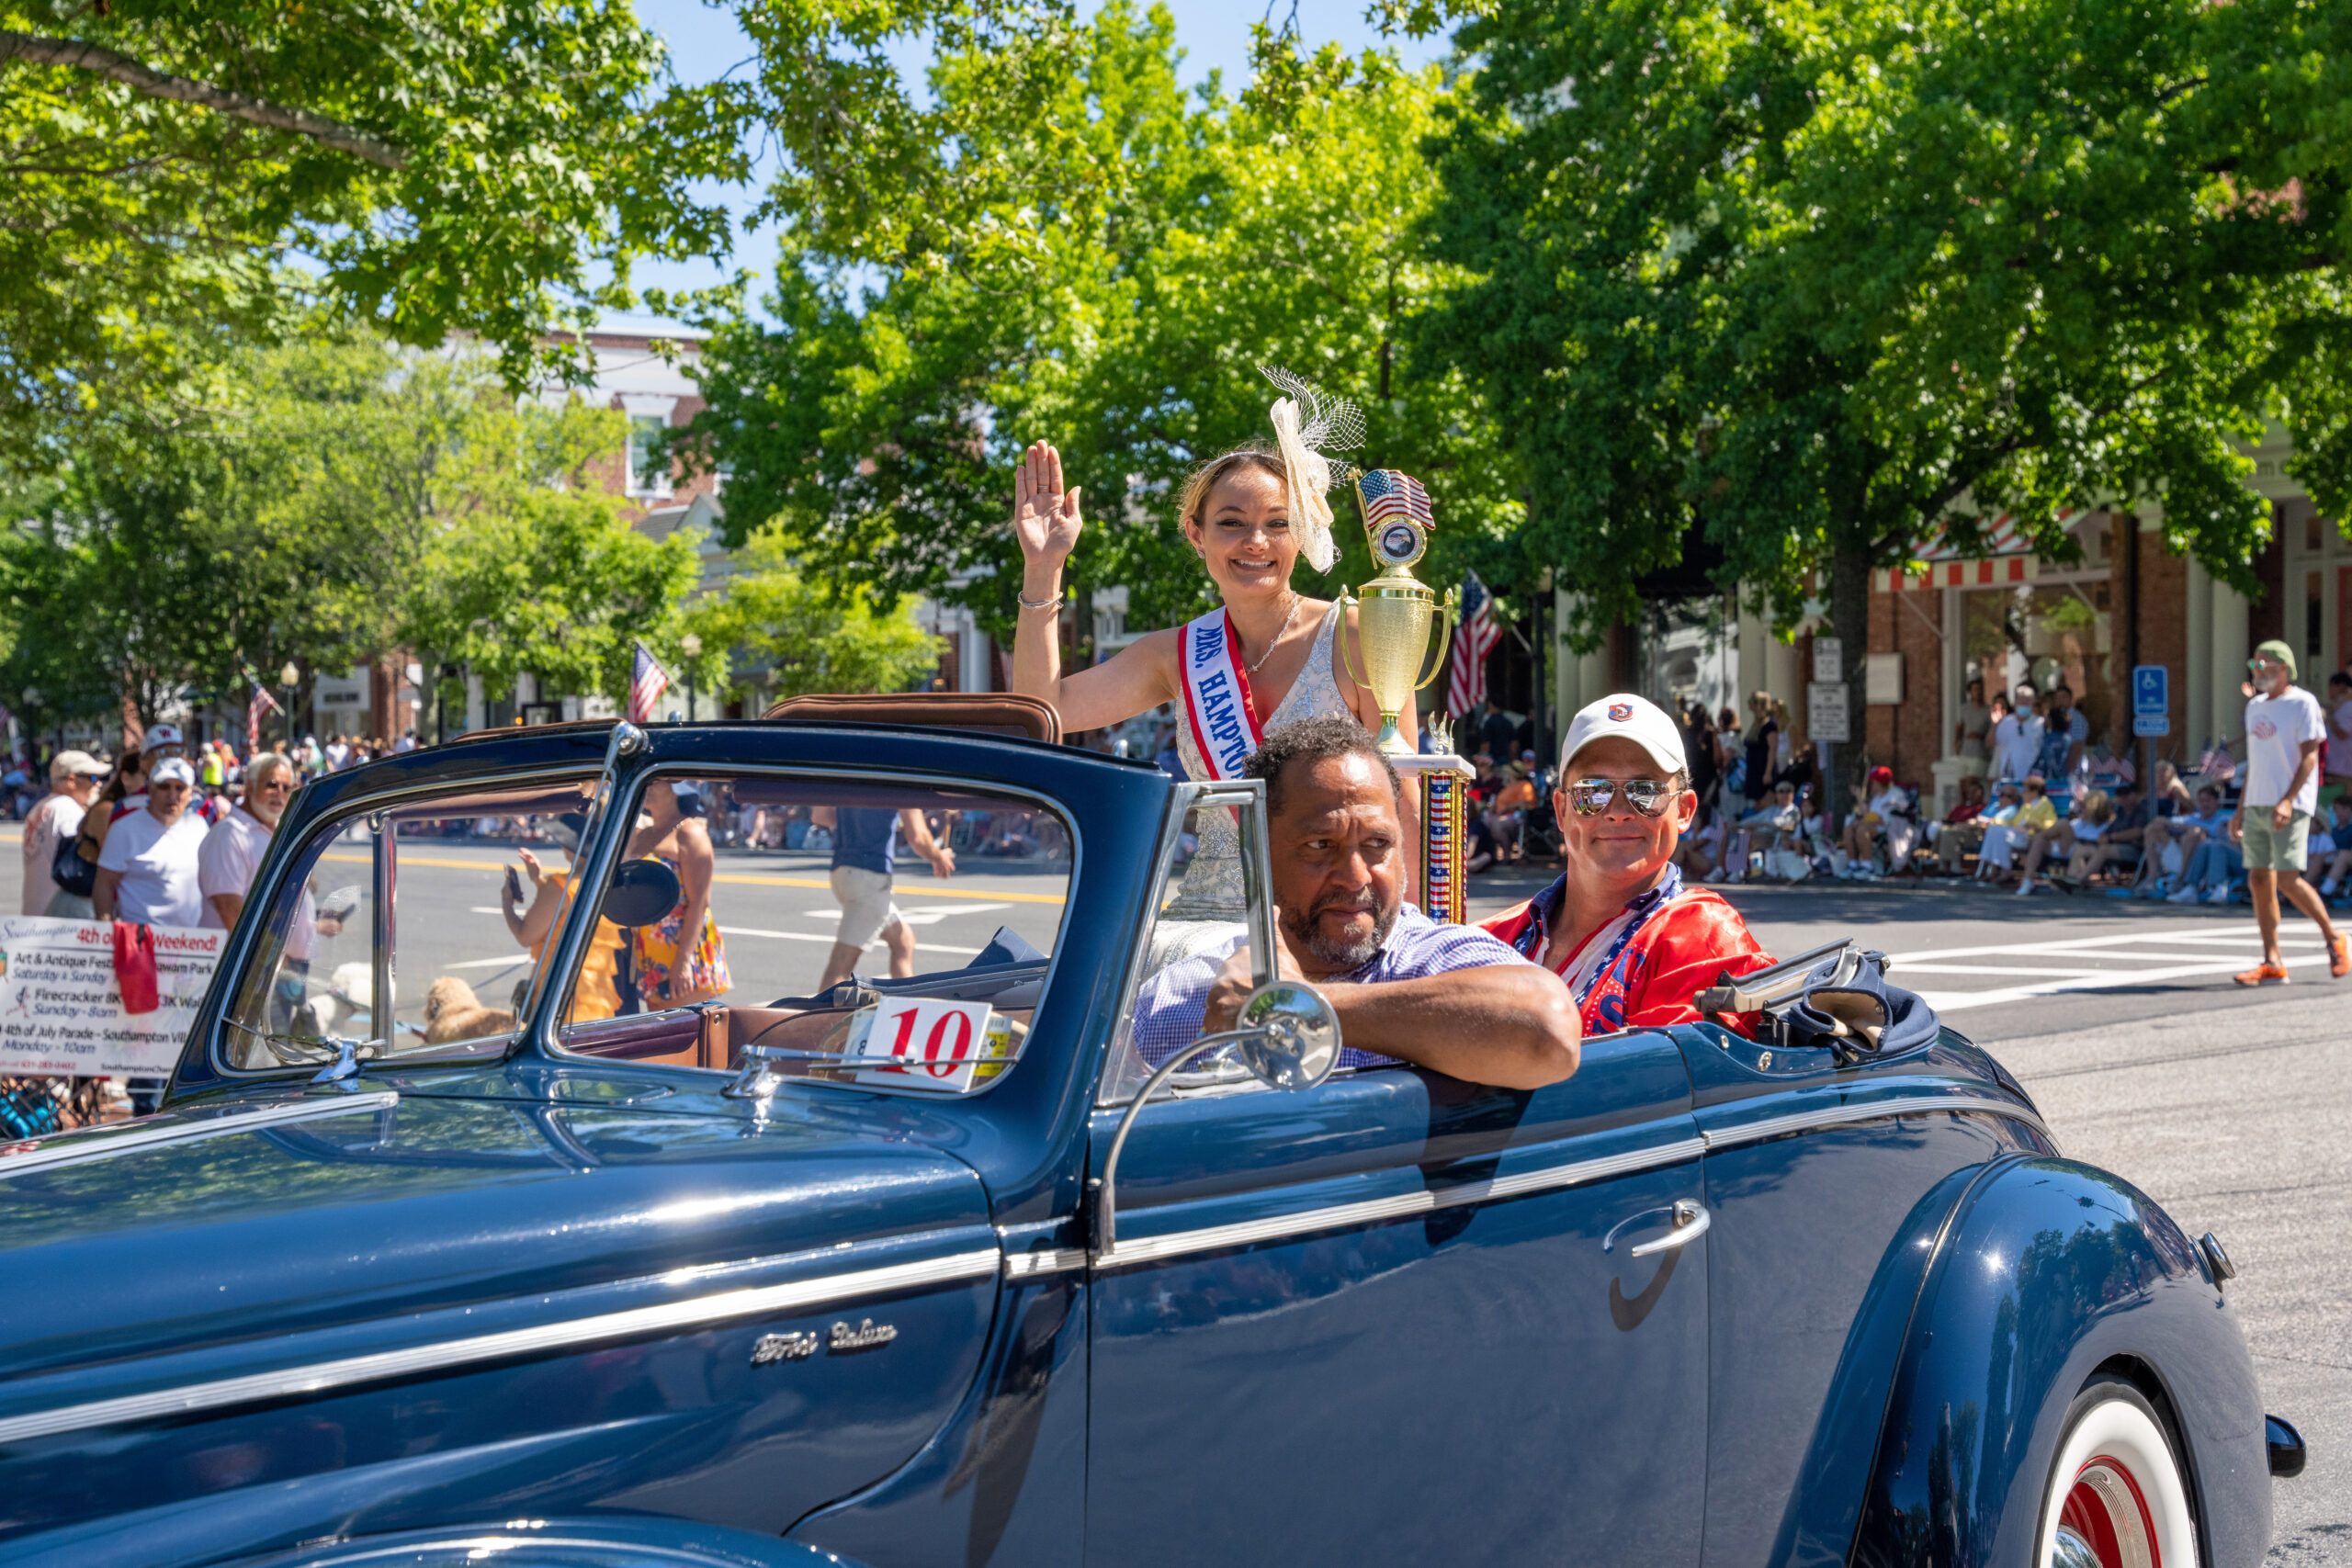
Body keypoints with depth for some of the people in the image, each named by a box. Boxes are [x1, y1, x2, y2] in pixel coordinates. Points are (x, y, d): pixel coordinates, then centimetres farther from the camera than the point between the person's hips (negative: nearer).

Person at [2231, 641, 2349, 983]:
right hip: (2256, 806, 7)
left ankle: (2334, 939, 9)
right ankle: (2272, 964, 3)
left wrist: (2287, 801, -21)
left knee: (2289, 880, -12)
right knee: (2259, 882, 1)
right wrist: (2241, 808, 19)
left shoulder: (2303, 703, -6)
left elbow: (2309, 756, -11)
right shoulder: (2255, 706, 17)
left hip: (2289, 806, -7)